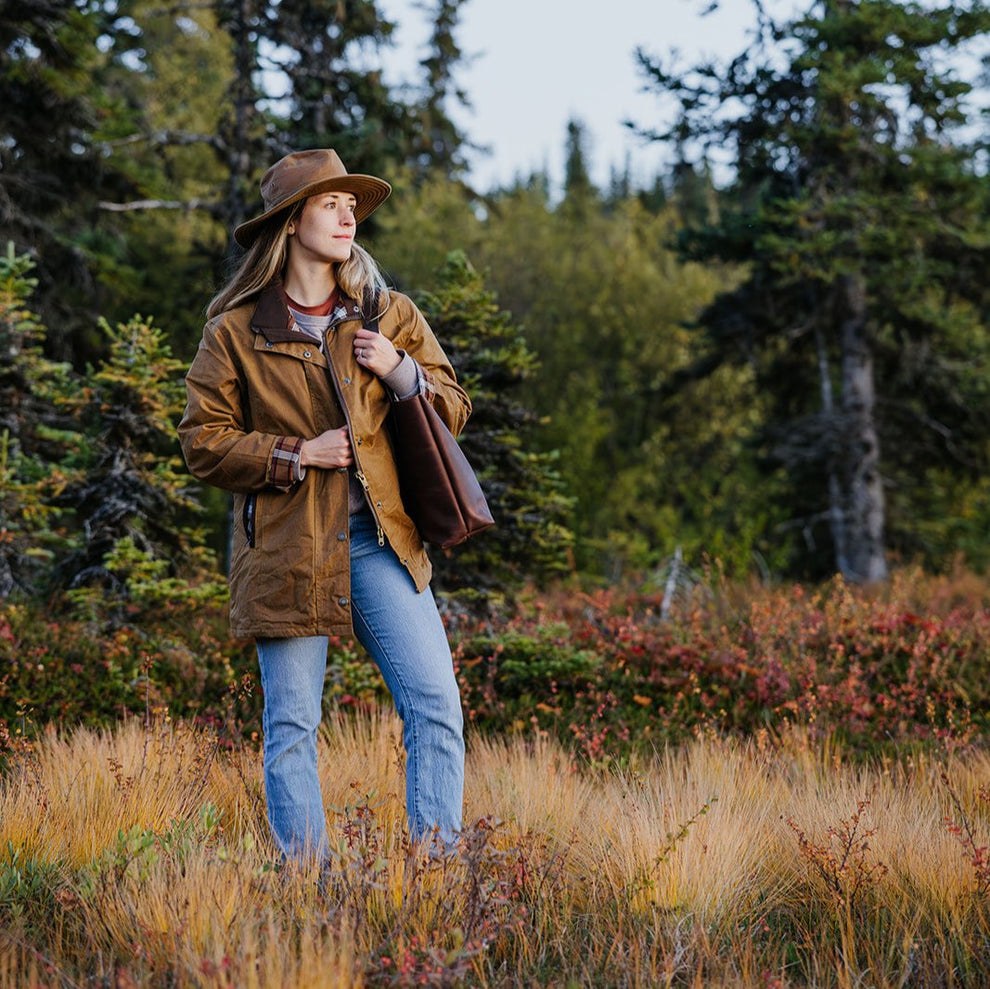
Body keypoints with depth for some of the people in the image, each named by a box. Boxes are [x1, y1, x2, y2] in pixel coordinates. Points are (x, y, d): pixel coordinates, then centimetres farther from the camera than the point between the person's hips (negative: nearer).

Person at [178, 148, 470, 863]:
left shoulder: (390, 317, 11)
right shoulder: (237, 332, 2)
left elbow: (455, 408, 14)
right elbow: (202, 442, 1)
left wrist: (401, 371, -6)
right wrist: (296, 454, -11)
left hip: (379, 536, 2)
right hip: (287, 548, -2)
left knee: (436, 701, -8)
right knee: (292, 725, 1)